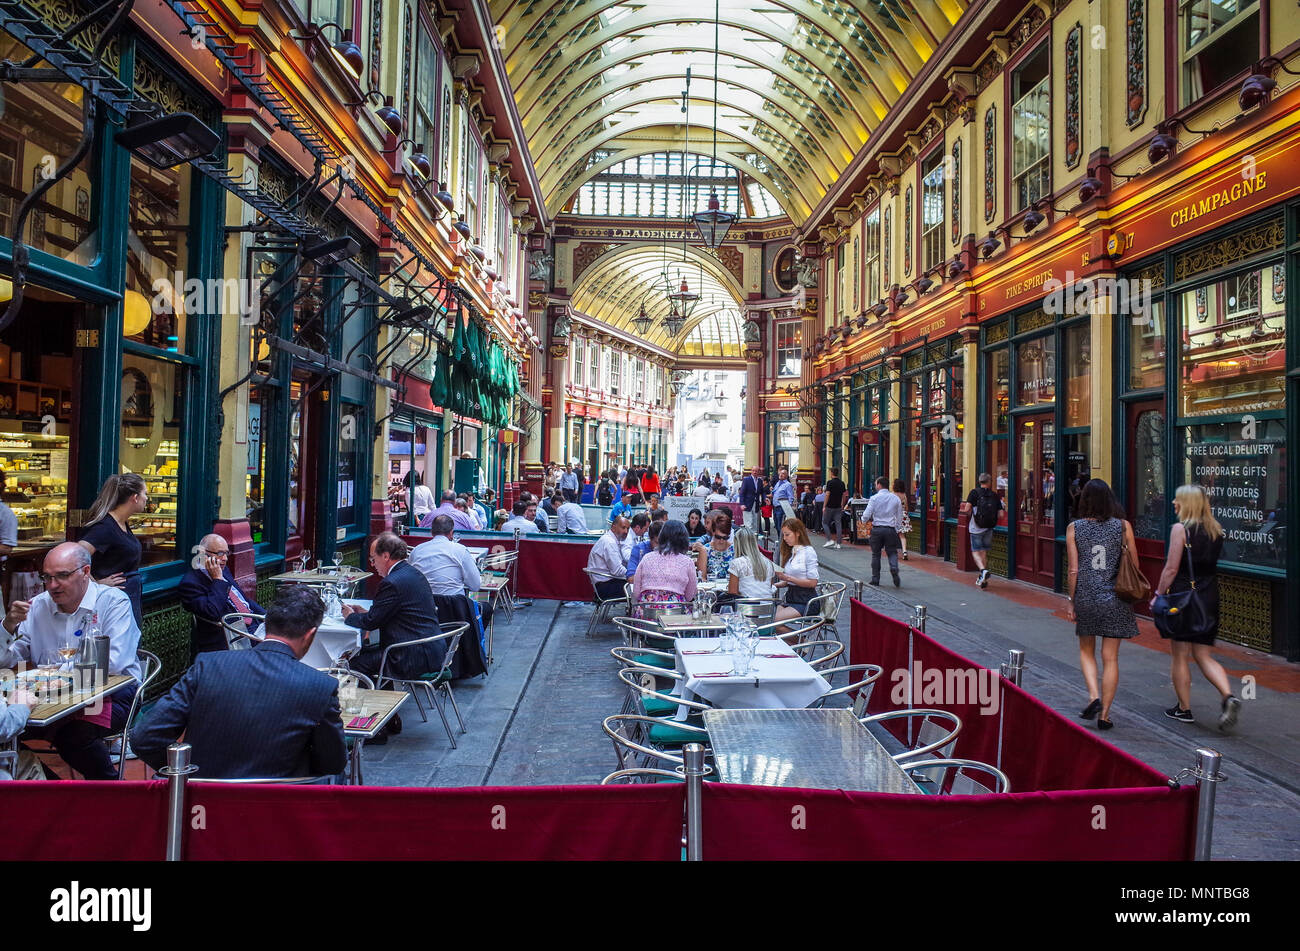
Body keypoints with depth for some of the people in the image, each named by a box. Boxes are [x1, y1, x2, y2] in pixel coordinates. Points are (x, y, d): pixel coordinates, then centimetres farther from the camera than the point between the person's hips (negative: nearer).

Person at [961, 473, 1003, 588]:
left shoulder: (974, 492, -6)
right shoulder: (994, 495, 3)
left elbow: (967, 509, -14)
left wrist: (965, 509, 9)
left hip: (976, 527, -3)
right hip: (989, 528, 3)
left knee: (975, 551, 3)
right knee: (984, 552, 13)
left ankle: (983, 570, -23)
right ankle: (983, 579, 16)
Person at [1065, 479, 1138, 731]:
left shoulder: (1074, 528, -4)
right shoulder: (1123, 526, -3)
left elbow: (1073, 570, -4)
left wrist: (1071, 601, 4)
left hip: (1085, 597, 0)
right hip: (1115, 598, 0)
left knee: (1086, 651, 19)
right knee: (1110, 657, 7)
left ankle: (1094, 696, 1)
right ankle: (1105, 714, 9)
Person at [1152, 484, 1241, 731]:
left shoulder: (1180, 529, -12)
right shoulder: (1216, 530, 8)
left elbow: (1171, 569, -13)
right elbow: (1211, 562, 12)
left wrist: (1158, 595, -6)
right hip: (1209, 599, 6)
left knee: (1179, 656, 6)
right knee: (1203, 656, 14)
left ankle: (1184, 709, 13)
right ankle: (1228, 696, -6)